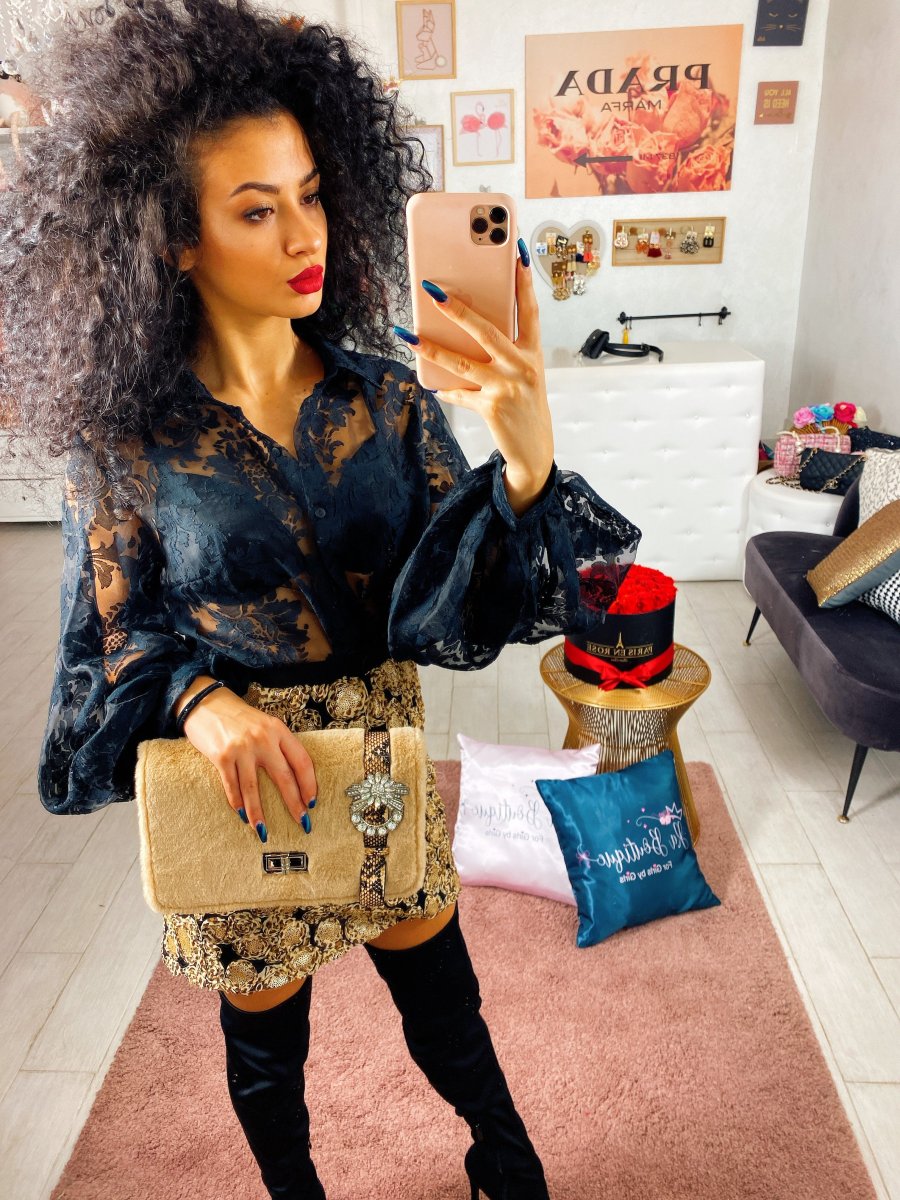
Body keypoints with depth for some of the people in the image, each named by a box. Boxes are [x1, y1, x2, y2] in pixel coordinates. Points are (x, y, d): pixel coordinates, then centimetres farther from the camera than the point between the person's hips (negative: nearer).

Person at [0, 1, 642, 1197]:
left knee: (437, 982, 20)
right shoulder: (126, 435, -13)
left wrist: (526, 461, -33)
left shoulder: (385, 391, -9)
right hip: (231, 776, -1)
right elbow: (116, 634, -6)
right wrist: (205, 701, -27)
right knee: (264, 1023, 22)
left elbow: (458, 603, -14)